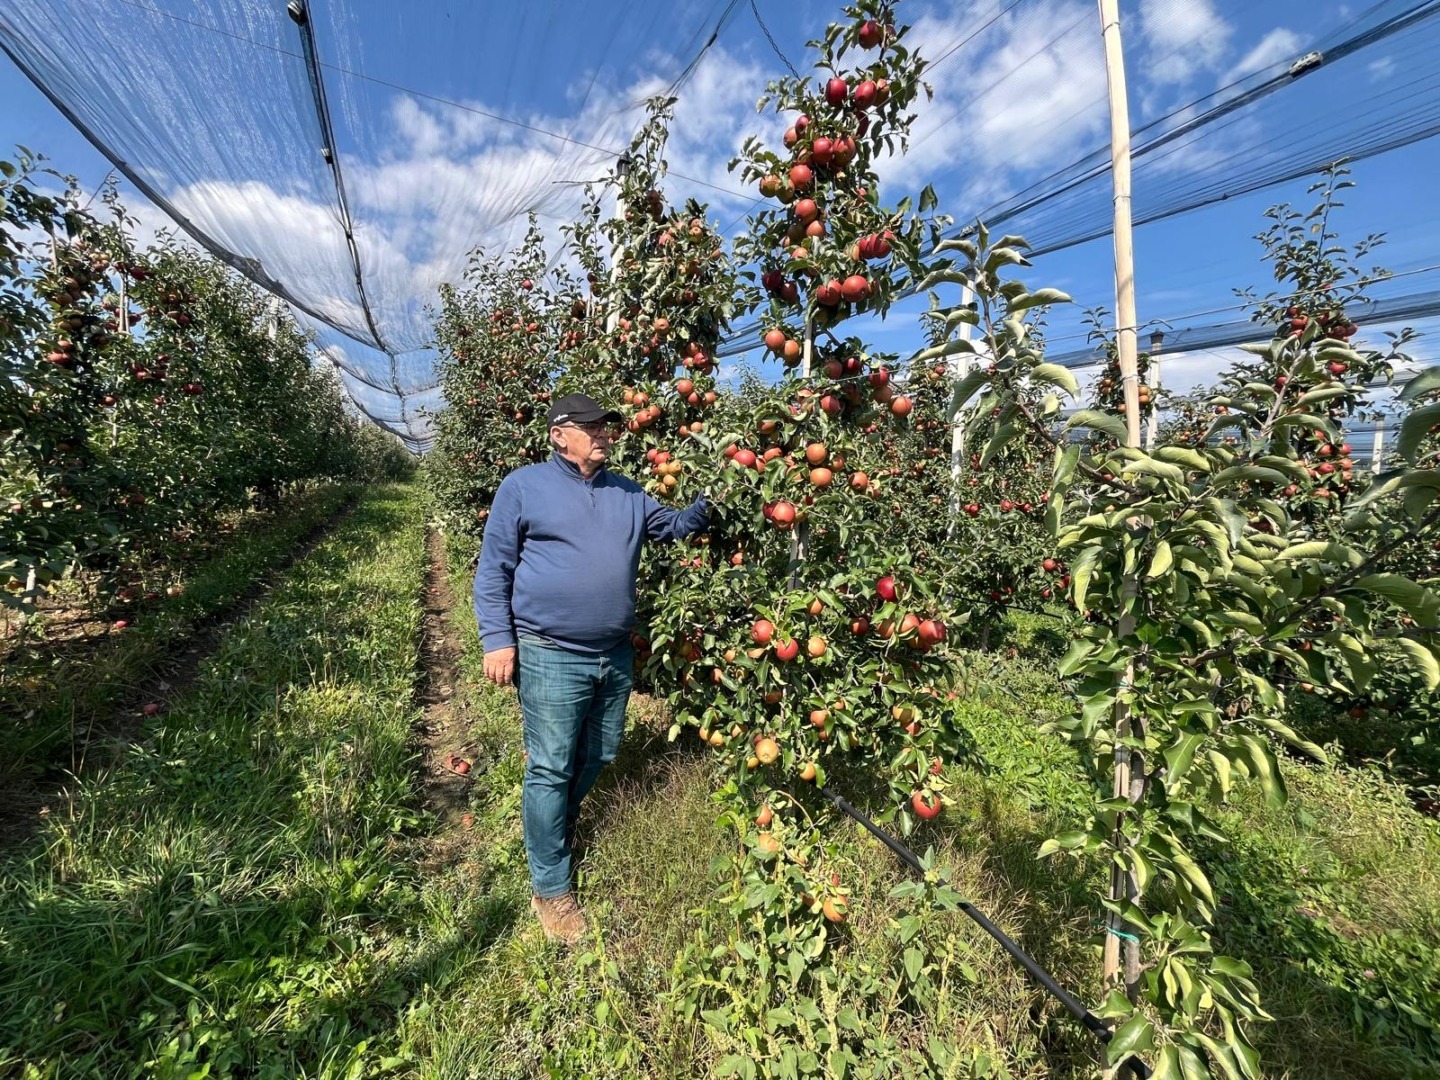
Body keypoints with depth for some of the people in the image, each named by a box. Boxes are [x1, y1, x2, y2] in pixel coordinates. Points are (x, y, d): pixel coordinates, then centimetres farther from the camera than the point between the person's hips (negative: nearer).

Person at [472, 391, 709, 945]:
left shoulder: (628, 494, 11)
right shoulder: (522, 486, -3)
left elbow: (675, 525, 18)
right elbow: (493, 569, -2)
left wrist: (709, 502, 0)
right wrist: (498, 639, -8)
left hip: (616, 654, 6)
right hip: (550, 656, -5)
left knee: (597, 757, 20)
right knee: (551, 769, 4)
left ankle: (554, 828, 48)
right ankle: (550, 887, 24)